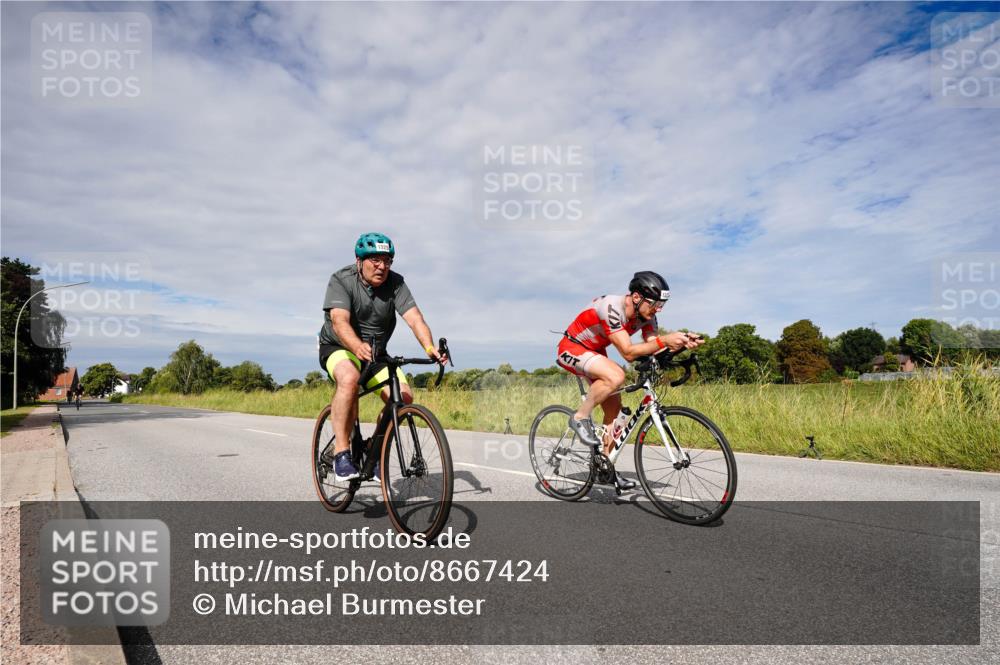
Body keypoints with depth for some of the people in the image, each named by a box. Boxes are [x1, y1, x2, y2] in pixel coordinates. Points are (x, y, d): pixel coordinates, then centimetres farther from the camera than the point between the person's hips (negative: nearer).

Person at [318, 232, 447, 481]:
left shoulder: (395, 283, -12)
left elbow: (415, 318, -24)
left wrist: (430, 348, -44)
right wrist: (359, 348, -56)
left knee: (403, 395, -19)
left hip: (376, 352, 3)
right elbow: (339, 321, -35)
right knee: (349, 378, -37)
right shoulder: (341, 280, -19)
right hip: (338, 347, -3)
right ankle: (341, 453, -26)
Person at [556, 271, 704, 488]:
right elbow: (628, 353, -37)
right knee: (616, 376, -34)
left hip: (595, 352, 8)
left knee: (615, 409, 3)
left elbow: (654, 350, -14)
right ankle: (580, 418, -14)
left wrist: (681, 343, -31)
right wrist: (664, 340, -43)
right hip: (571, 348, -8)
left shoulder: (645, 315, -9)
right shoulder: (611, 308, -33)